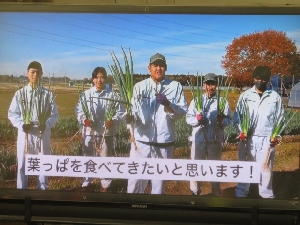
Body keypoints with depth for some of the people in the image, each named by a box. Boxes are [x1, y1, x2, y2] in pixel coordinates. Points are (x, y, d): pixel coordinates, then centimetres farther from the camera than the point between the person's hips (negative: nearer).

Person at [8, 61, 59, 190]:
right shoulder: (20, 94, 2)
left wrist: (46, 125, -16)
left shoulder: (48, 94, 1)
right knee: (22, 164, 5)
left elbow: (54, 115, 3)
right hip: (24, 133, 0)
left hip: (43, 134, 0)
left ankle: (43, 189, 20)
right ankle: (21, 190, 17)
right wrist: (21, 125, -14)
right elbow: (12, 113, 3)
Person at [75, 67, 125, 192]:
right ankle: (86, 184, 27)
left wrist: (113, 121, -20)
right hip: (89, 133, 1)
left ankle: (105, 186, 23)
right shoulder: (86, 94, 1)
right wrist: (84, 120, -16)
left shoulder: (113, 95, -3)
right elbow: (78, 110, 2)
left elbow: (120, 112, -2)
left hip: (106, 133, -1)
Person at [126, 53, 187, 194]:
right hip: (142, 141, 0)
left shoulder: (176, 87, 4)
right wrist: (131, 117, -23)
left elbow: (182, 112, -3)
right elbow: (133, 110, -1)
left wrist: (168, 105, -20)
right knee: (136, 180, 0)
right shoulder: (140, 86, 6)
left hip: (164, 143, 0)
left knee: (160, 180, 12)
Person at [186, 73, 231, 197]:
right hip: (198, 139, 0)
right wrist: (196, 119, -18)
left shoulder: (222, 101, 3)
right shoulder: (196, 100, 7)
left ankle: (216, 191, 26)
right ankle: (195, 192, 16)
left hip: (215, 140, 0)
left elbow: (229, 120, 1)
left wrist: (222, 120, -20)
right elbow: (188, 118, 2)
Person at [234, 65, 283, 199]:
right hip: (247, 138, 1)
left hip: (266, 139, 0)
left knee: (266, 168, 4)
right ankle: (241, 193, 18)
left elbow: (280, 118, 7)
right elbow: (237, 116, 4)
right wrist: (241, 131, -9)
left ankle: (267, 196, 15)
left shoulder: (275, 97, 1)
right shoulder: (245, 95, 1)